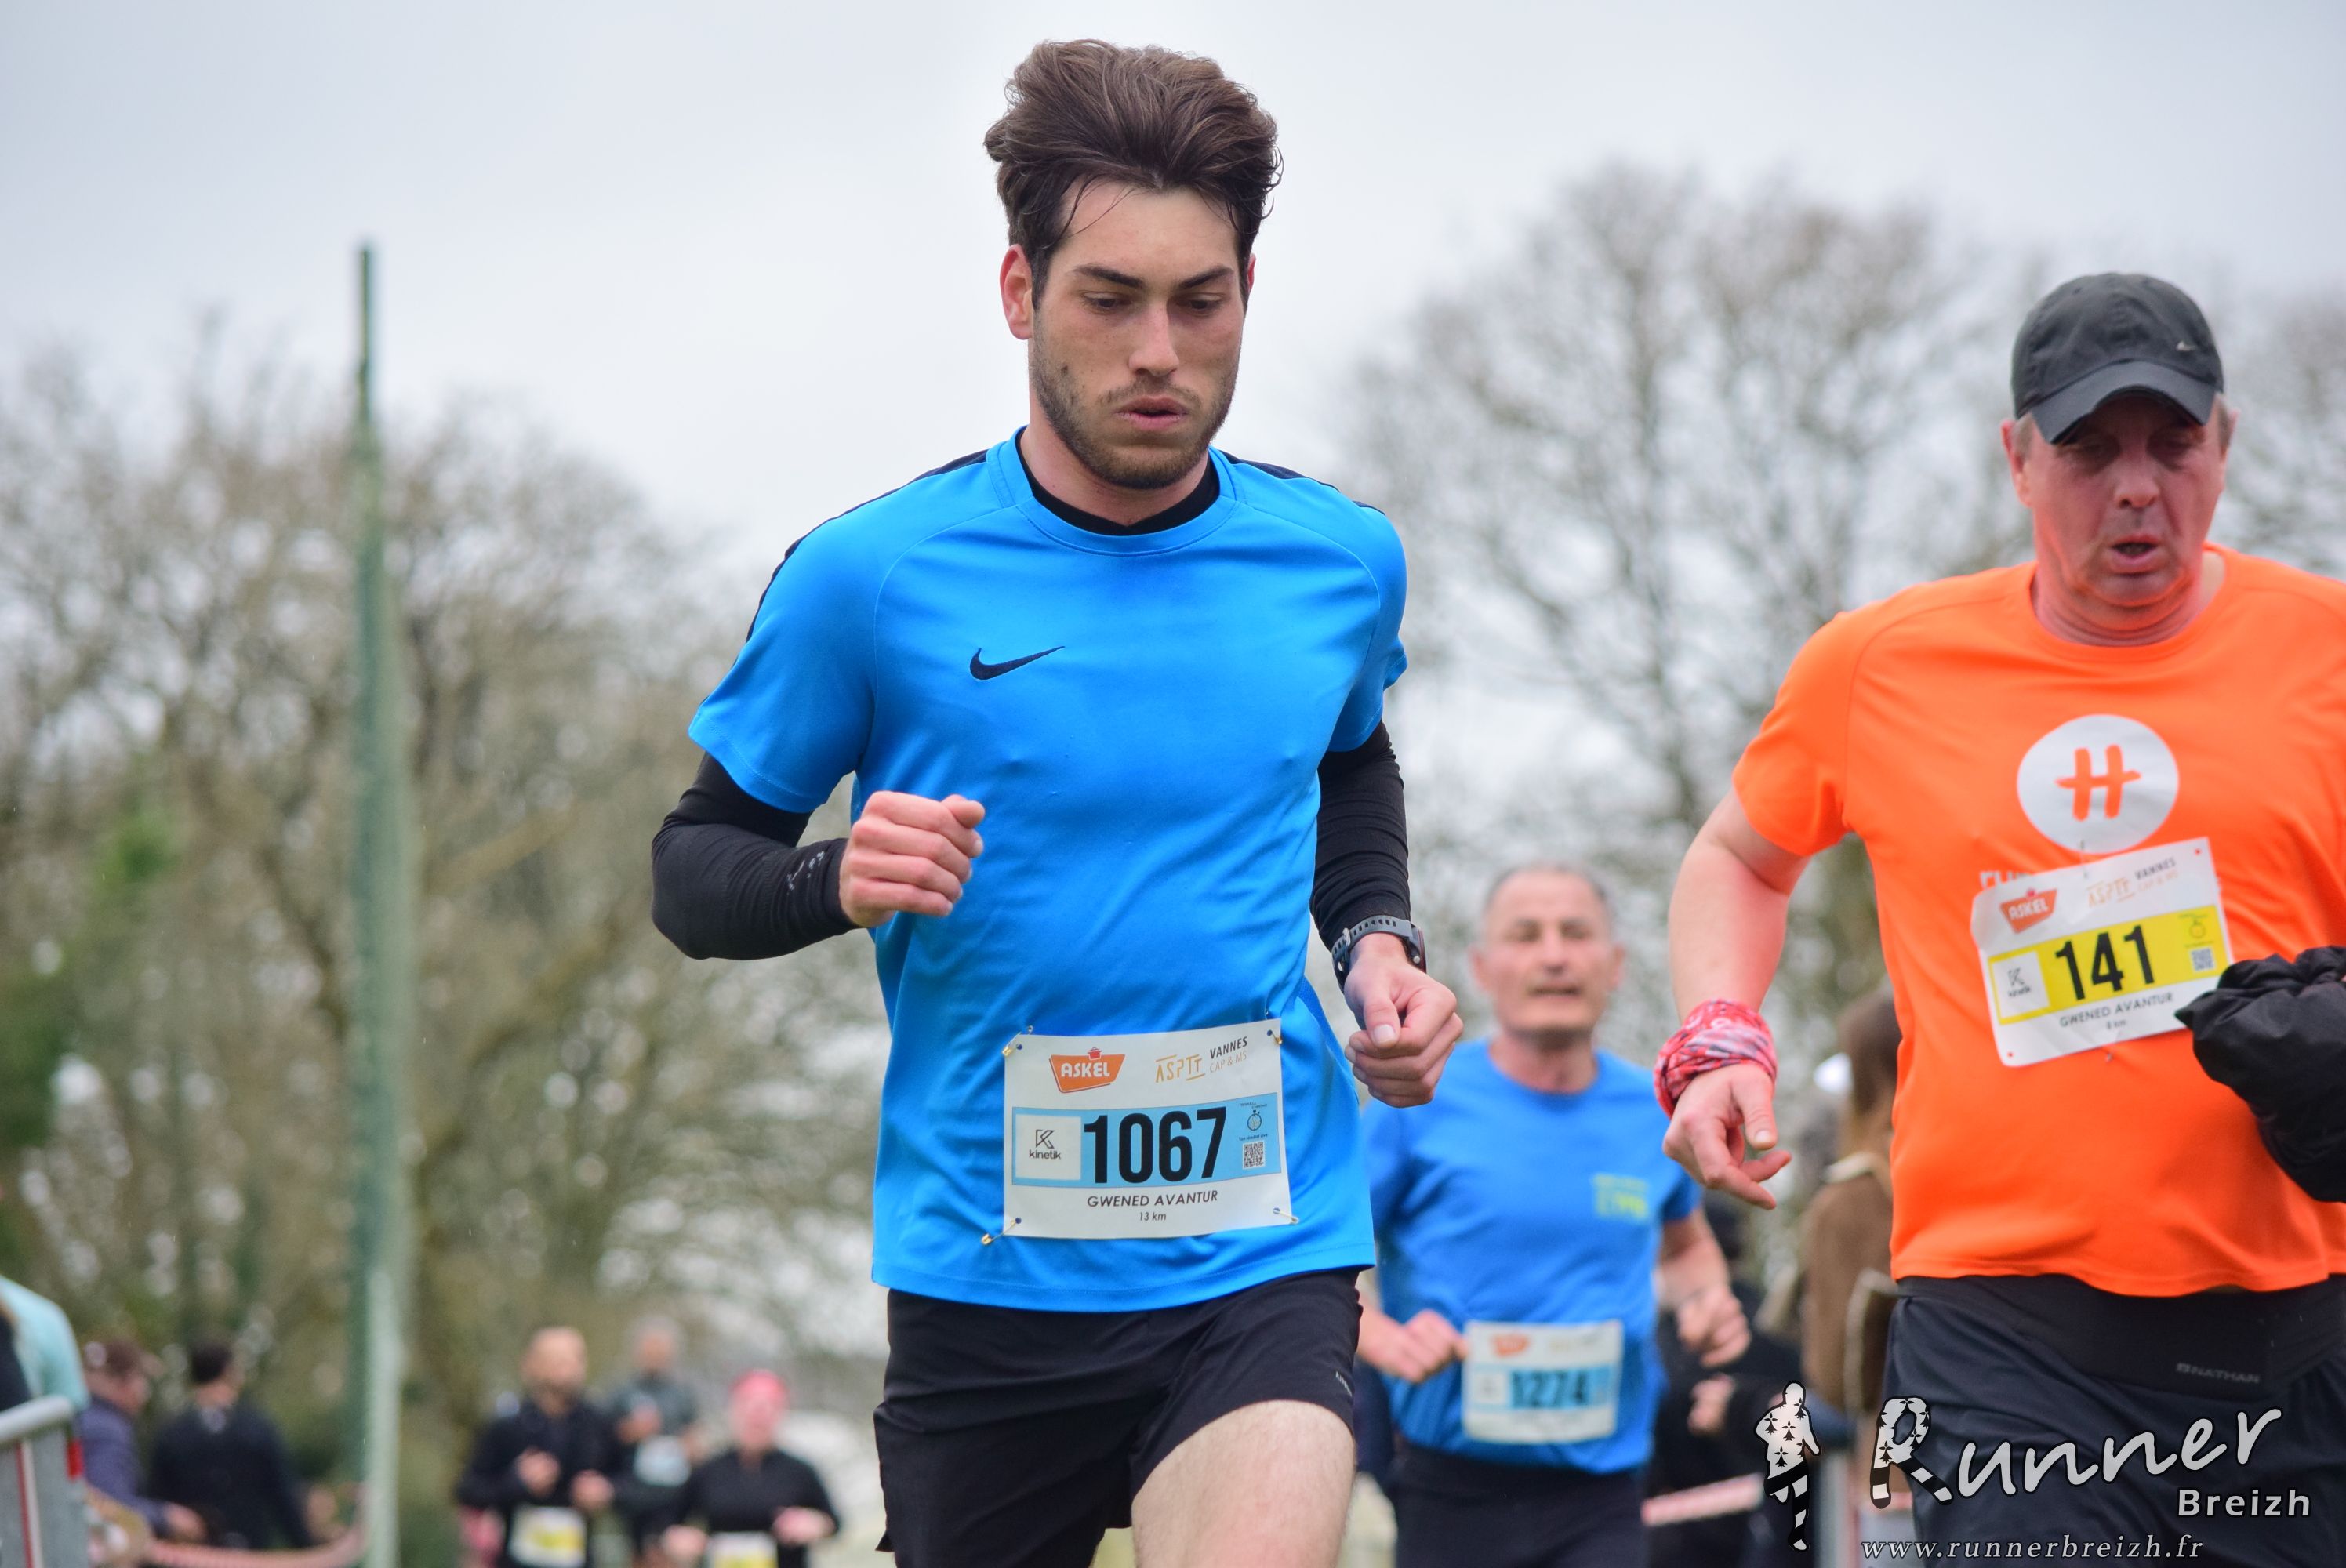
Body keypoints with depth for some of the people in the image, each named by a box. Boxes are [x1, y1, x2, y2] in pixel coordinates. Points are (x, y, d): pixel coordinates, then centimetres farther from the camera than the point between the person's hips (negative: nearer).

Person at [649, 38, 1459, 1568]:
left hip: (1264, 1267, 0)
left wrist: (1379, 943, 8)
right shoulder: (873, 577, -5)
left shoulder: (1340, 562, 5)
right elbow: (692, 871, 3)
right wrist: (834, 883, -17)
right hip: (982, 1270, 0)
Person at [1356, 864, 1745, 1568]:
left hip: (1601, 1494, 2)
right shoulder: (1420, 1102, -4)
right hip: (1454, 1494, -1)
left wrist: (1705, 1299, 4)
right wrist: (1383, 1337, -20)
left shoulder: (1657, 1114, 7)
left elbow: (1686, 1245, 27)